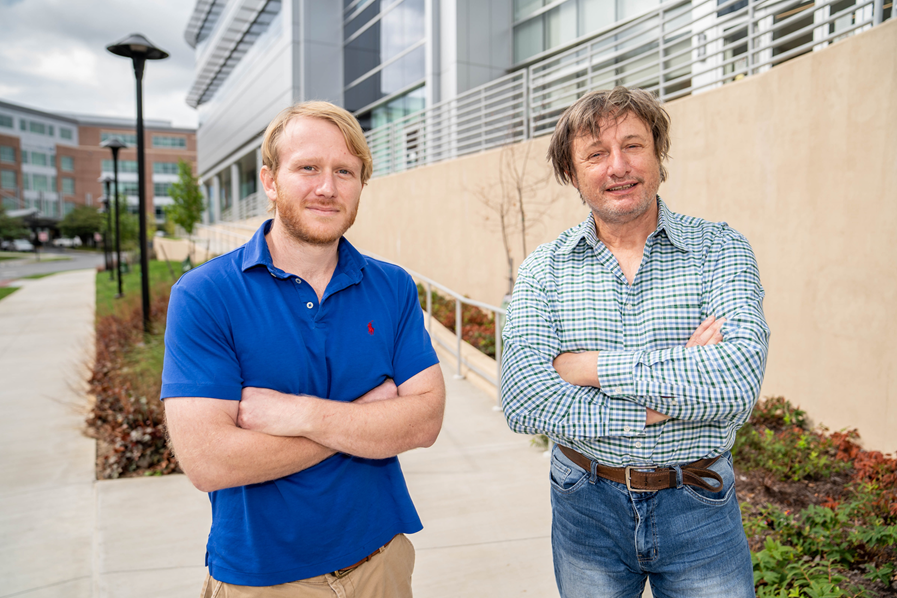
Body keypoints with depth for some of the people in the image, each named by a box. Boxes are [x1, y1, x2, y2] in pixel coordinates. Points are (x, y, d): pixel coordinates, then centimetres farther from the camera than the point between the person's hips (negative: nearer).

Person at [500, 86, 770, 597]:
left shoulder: (721, 250, -8)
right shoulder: (544, 269, -6)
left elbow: (740, 379, -23)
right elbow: (523, 402, -18)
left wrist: (594, 366, -21)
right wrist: (656, 405, -22)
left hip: (699, 505, 0)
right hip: (587, 507, 1)